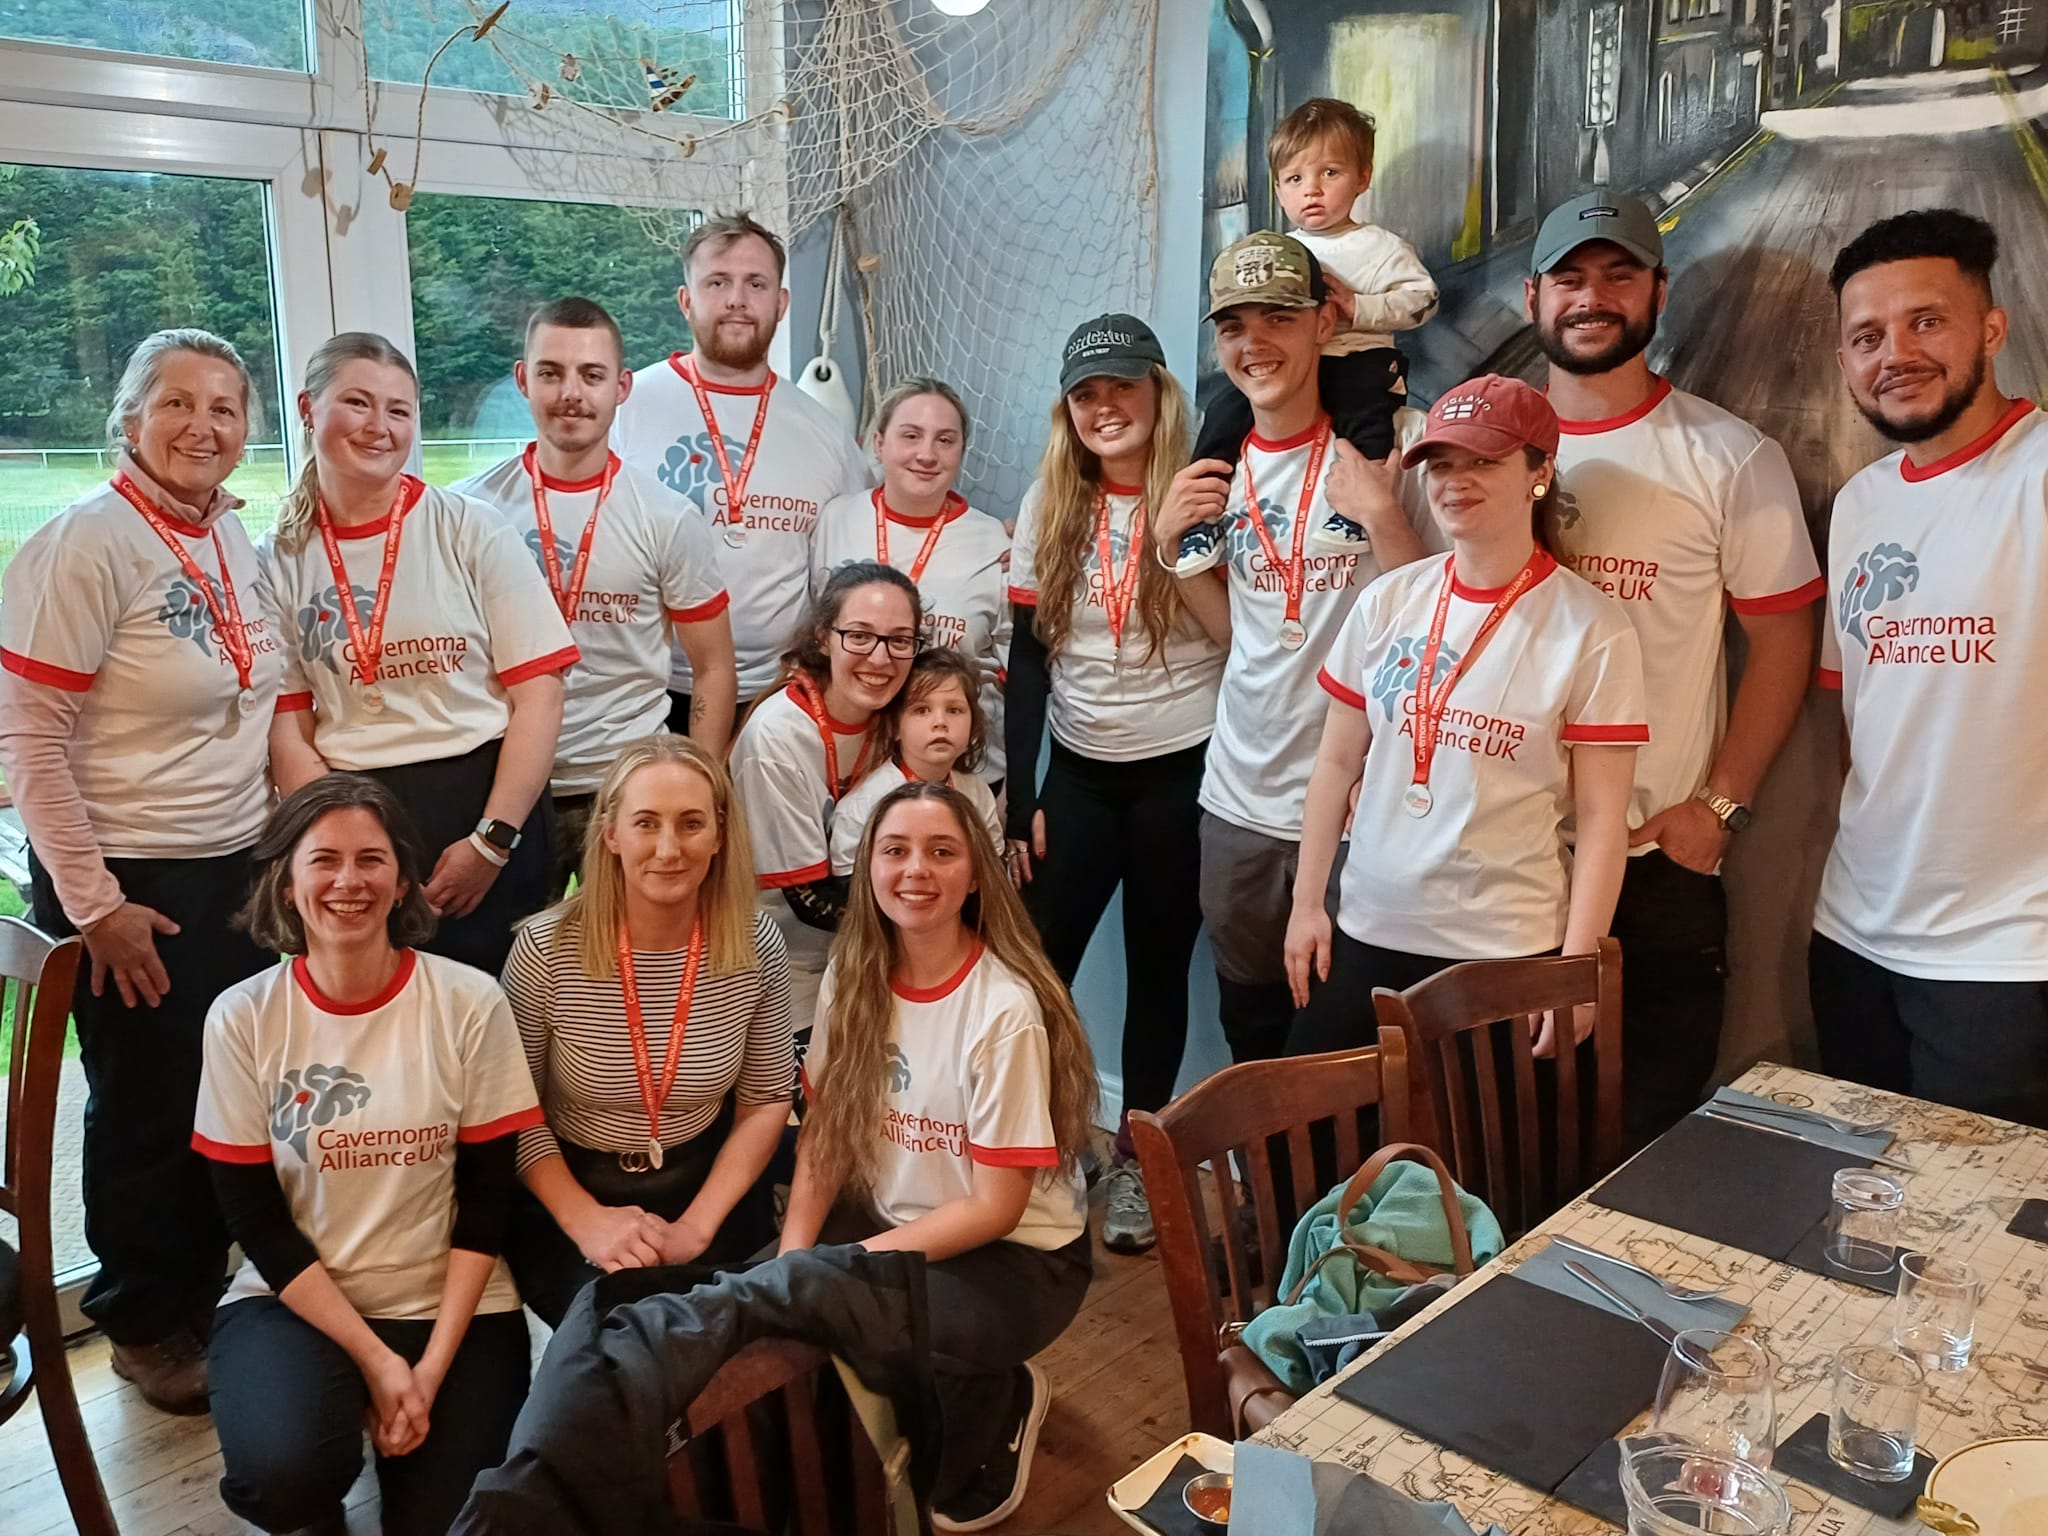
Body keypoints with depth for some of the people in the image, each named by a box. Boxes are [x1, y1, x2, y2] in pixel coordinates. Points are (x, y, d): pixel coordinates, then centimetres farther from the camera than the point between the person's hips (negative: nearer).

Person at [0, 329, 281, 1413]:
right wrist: (94, 903, -14)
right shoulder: (87, 542, -15)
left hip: (237, 867, 6)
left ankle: (202, 1293, 36)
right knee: (148, 1110, 9)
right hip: (130, 881, -6)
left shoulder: (235, 538, 5)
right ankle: (143, 1327, 30)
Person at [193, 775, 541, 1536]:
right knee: (282, 1473, -28)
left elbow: (487, 1200, -5)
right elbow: (254, 1218, -6)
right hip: (292, 1297, 0)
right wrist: (373, 1357, -12)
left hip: (450, 1301, 0)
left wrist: (433, 1366, -11)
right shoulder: (242, 1017, -8)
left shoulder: (471, 1003, -10)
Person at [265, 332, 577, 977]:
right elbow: (288, 730, 2)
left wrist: (492, 840, -12)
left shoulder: (470, 530, -1)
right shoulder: (283, 556, 5)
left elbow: (539, 692, -6)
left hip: (481, 806, -1)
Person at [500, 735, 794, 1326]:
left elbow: (766, 1101, -1)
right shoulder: (546, 949, -16)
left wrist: (696, 1227, -11)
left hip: (707, 1188, 2)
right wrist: (585, 1220, -17)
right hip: (566, 1196, -2)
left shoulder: (757, 947, -10)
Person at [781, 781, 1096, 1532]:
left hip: (1016, 1252, -5)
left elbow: (995, 1206, -19)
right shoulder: (852, 976, -6)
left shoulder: (1006, 1010, -23)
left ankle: (998, 1413, 3)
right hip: (885, 1219, 5)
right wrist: (794, 1256, -15)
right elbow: (825, 1131, 0)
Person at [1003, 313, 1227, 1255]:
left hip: (1181, 772, -2)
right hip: (1079, 773, 3)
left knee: (1158, 967, 9)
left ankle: (1135, 1157, 25)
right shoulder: (1049, 506, 3)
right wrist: (1018, 797, 1)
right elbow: (1027, 658, 3)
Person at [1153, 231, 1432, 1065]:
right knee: (1251, 1029, 21)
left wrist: (1382, 516, -24)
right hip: (1239, 799, 6)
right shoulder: (1219, 467, 6)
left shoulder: (1376, 449, -10)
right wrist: (1169, 538, 1)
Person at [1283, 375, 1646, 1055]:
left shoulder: (1593, 629, -8)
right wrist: (1307, 904, 6)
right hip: (1367, 931, 4)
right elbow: (1338, 764, 7)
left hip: (1509, 952, -3)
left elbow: (1601, 815, -8)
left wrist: (1577, 968, -12)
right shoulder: (1387, 601, 2)